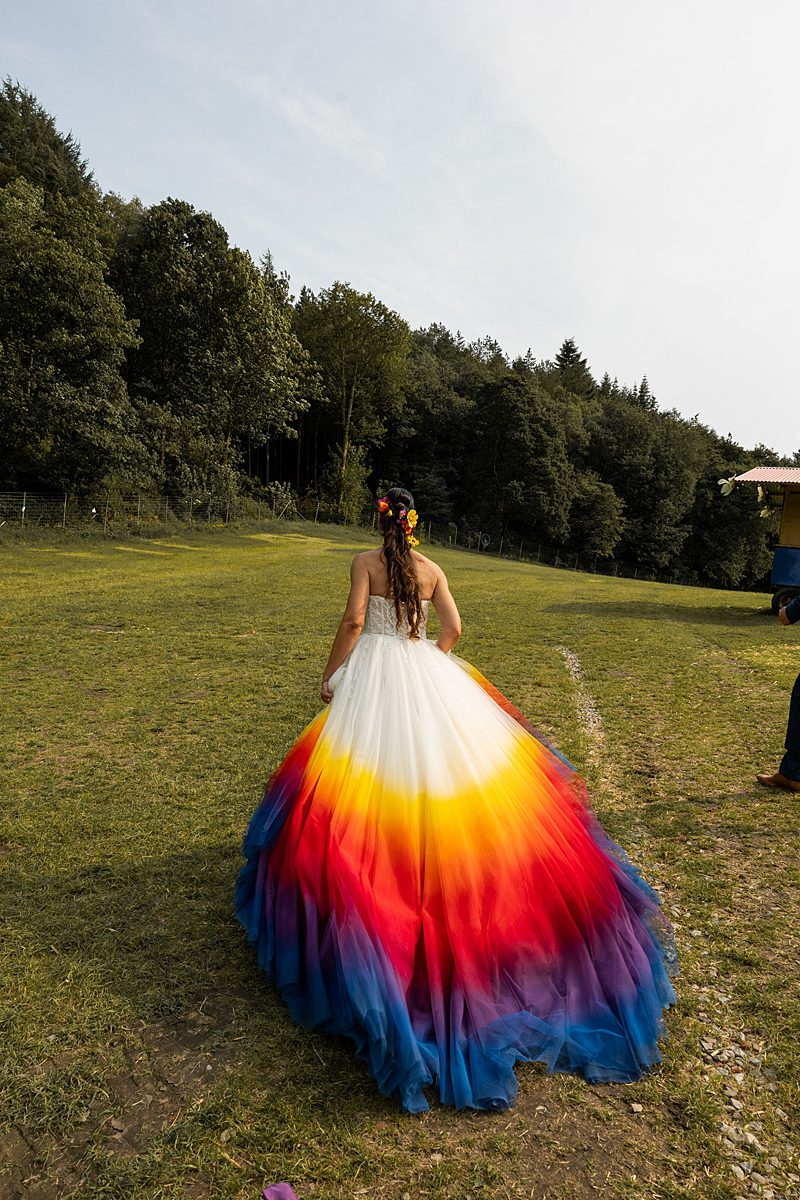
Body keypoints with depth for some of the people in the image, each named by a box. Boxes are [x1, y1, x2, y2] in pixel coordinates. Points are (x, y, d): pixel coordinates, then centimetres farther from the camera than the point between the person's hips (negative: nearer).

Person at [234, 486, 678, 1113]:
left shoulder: (366, 561, -4)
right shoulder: (432, 568, 4)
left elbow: (353, 621, -11)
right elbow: (453, 628, 1)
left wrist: (330, 676, -2)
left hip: (374, 674, -3)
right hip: (426, 675, 3)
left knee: (362, 778, 4)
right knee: (450, 757, 16)